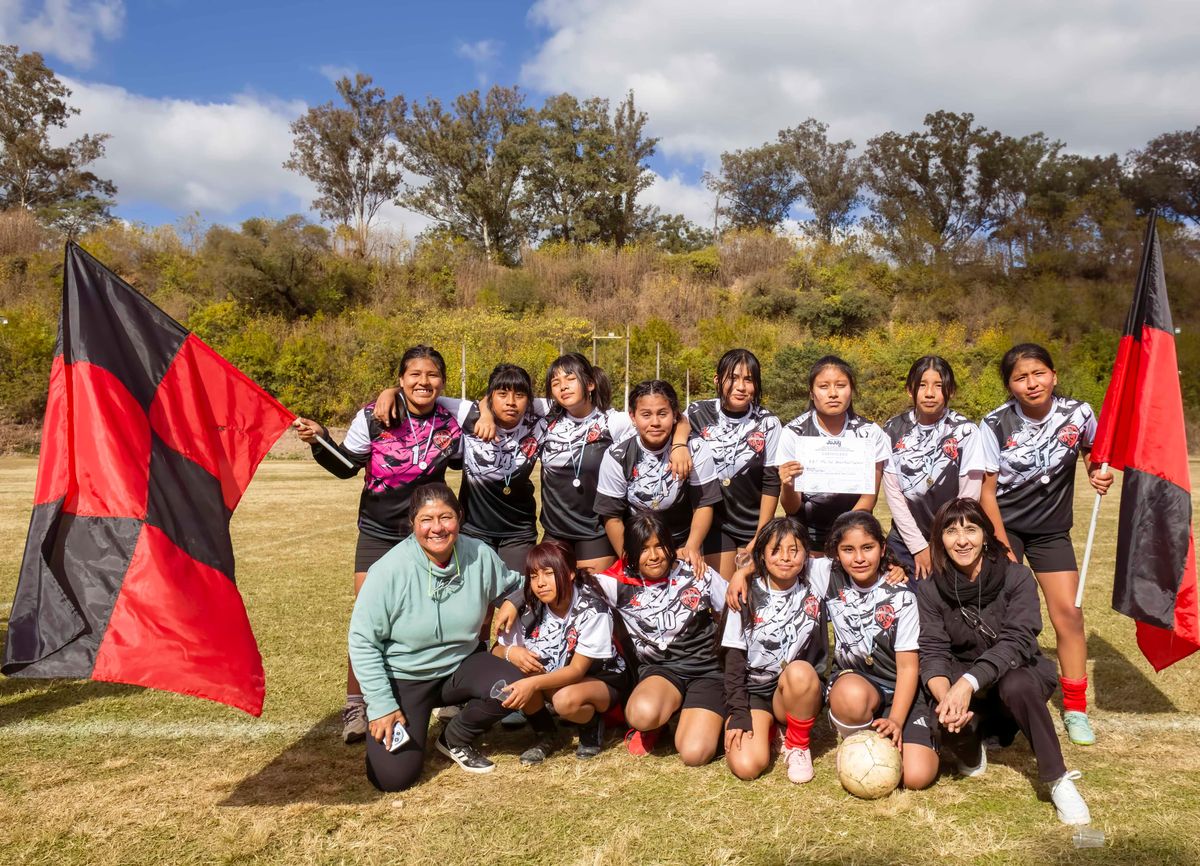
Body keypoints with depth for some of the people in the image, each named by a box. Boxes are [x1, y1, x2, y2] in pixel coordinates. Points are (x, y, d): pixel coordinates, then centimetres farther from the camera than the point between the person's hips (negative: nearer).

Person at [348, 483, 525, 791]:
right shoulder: (390, 570, -22)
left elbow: (512, 587, 10)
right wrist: (381, 705, -16)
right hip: (403, 678, -3)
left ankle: (456, 739, 5)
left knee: (512, 686, -25)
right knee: (392, 777, -15)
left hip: (460, 665, 3)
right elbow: (362, 641, -15)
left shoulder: (480, 556, -12)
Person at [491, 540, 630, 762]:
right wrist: (510, 652, -33)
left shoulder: (592, 610, -27)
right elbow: (496, 651, -8)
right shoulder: (530, 610, -14)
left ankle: (593, 727, -1)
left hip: (603, 678, -5)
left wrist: (534, 683, -43)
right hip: (557, 677, 5)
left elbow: (577, 670, -28)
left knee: (566, 699, -37)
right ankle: (545, 735, 0)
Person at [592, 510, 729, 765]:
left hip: (706, 670, 0)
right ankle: (652, 723, 4)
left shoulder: (699, 575, -5)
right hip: (660, 669, 1)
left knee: (694, 754, -23)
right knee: (643, 713, -36)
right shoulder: (621, 584, -6)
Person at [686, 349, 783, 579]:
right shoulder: (698, 414, -7)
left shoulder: (768, 422, -7)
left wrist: (760, 538, -5)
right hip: (714, 523, 0)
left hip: (755, 524, 0)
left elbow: (771, 482, -5)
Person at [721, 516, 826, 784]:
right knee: (746, 767, -24)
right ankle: (765, 727, 11)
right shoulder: (748, 594, -5)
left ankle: (798, 745, -7)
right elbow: (734, 657, -3)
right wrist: (738, 713, -10)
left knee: (800, 671, -35)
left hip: (800, 691, 1)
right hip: (753, 689, 0)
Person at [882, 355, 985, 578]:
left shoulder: (965, 432, -8)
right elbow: (893, 493, -3)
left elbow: (969, 497, -7)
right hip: (905, 542, 2)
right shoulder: (893, 431, -2)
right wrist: (919, 547, -7)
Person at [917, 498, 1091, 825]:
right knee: (951, 722, -31)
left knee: (1015, 685, -37)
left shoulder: (1017, 578, -14)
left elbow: (1016, 642, -24)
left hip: (1020, 677, -1)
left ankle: (1058, 781, -21)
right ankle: (972, 752, 6)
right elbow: (933, 653, -13)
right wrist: (944, 695, -34)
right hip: (962, 687, 2)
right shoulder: (930, 590, -7)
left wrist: (969, 682, -39)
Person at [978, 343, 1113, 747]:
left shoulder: (1077, 413, -10)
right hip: (1002, 527, -2)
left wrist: (1099, 474, -9)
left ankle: (1075, 708, 12)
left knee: (1068, 611, -4)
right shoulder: (995, 425, -15)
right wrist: (1004, 550, -13)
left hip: (1051, 530, 2)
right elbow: (987, 491, -11)